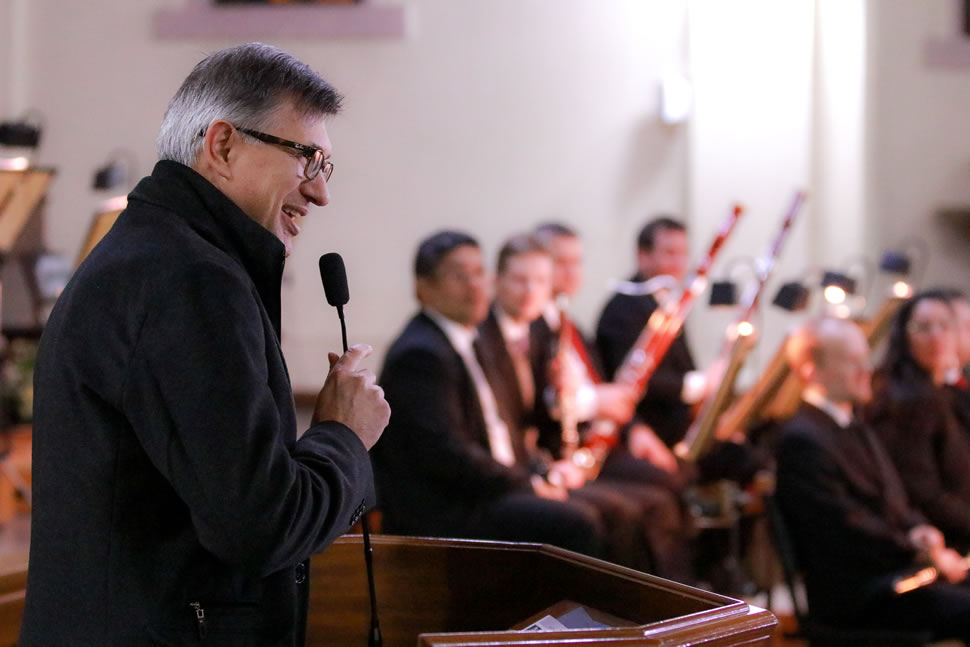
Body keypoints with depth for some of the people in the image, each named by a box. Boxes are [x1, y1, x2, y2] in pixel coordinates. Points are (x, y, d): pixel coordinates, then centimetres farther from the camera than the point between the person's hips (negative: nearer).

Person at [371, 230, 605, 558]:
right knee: (576, 522, -24)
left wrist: (534, 478, 6)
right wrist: (528, 485, -15)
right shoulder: (420, 354, -15)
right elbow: (445, 452, -22)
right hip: (438, 510, -11)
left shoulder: (465, 343, 17)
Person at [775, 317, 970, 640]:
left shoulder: (857, 430, 19)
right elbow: (847, 529, -16)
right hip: (855, 593, -9)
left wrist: (917, 532, 0)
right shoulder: (802, 440, -12)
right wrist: (921, 553, -12)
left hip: (896, 570, 9)